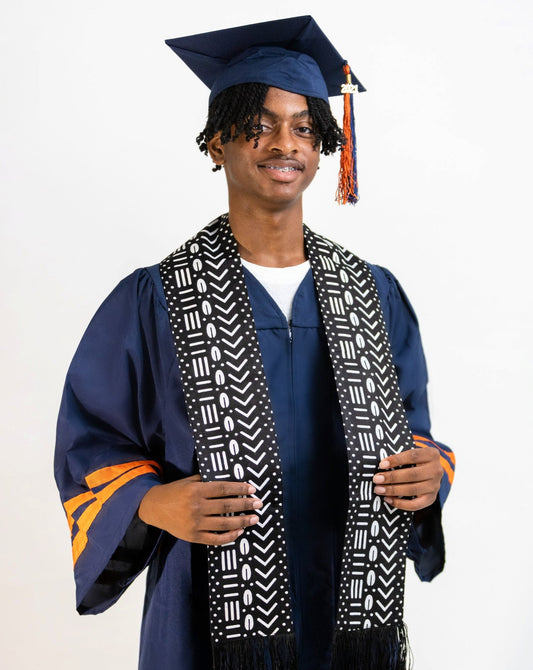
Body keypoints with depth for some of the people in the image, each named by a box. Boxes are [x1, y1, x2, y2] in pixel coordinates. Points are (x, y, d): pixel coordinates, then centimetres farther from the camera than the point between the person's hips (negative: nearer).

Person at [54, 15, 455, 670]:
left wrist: (430, 470, -12)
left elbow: (408, 428, 9)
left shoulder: (374, 295, 3)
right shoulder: (153, 302, -8)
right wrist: (155, 505, -22)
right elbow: (91, 450, -4)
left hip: (352, 609, 4)